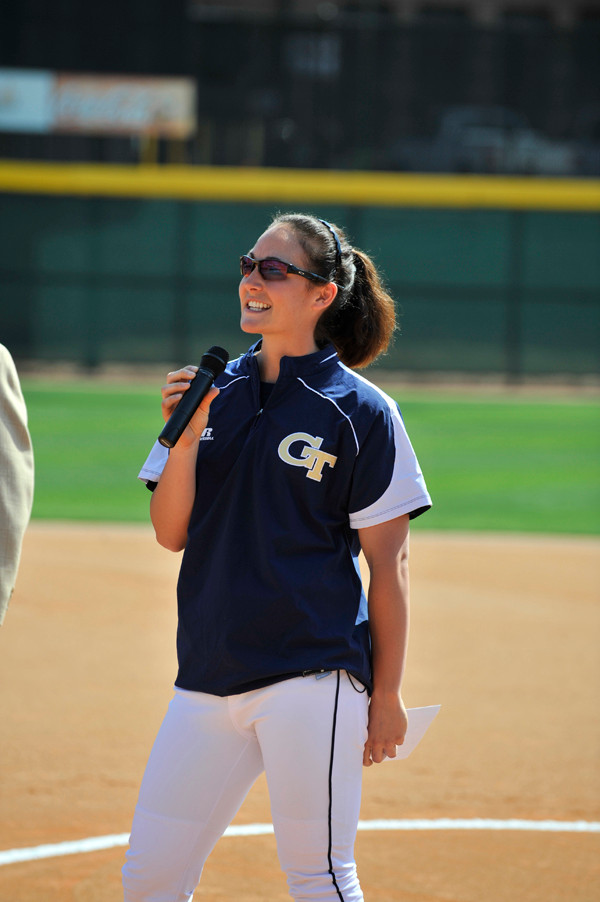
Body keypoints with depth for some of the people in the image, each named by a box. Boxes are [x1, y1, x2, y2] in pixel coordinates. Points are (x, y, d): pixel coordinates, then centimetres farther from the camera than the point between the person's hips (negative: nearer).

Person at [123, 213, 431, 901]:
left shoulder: (360, 411, -4)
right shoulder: (213, 392, 11)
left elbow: (388, 566, -3)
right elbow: (170, 532, 7)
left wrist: (387, 695, -4)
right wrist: (187, 437, -9)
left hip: (314, 674, -5)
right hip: (209, 676, 5)